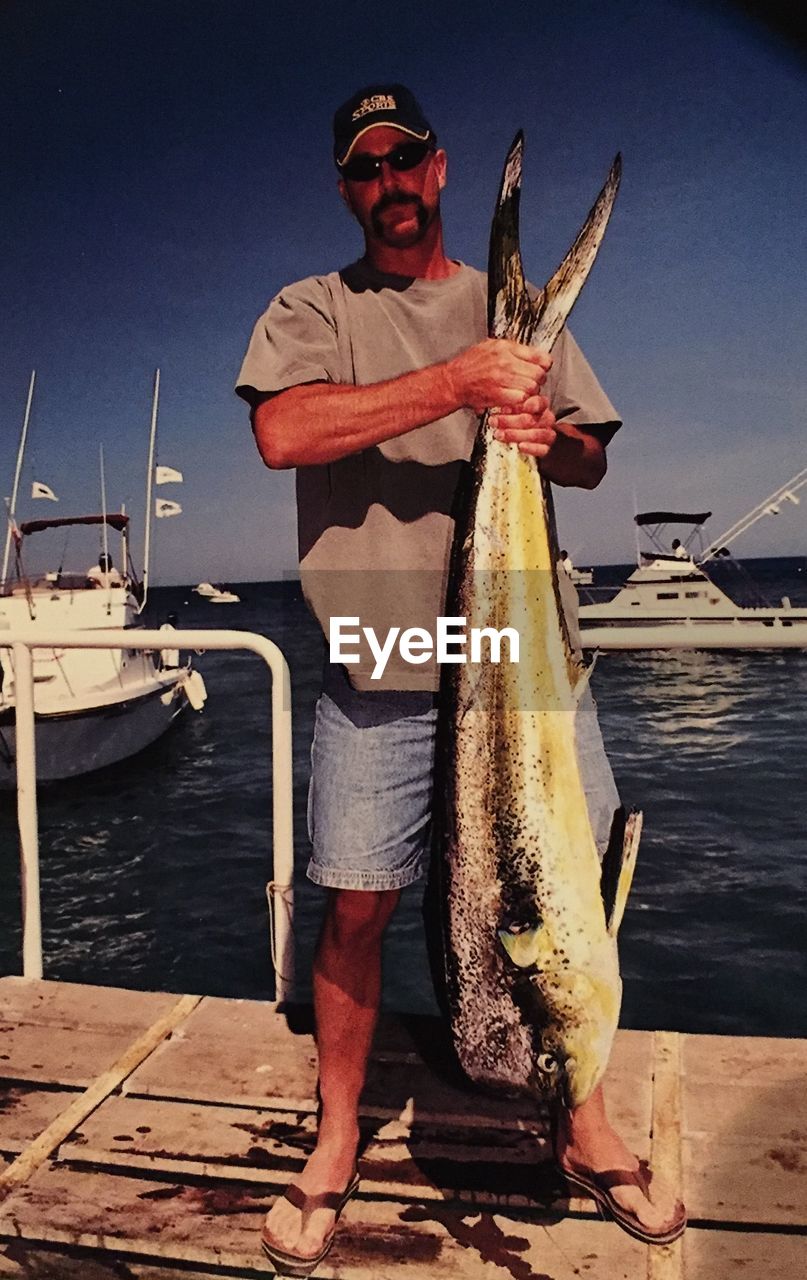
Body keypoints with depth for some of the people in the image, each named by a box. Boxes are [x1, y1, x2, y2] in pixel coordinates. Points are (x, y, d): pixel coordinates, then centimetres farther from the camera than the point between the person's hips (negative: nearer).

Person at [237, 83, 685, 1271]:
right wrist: (456, 384, -19)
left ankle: (585, 1120, 33)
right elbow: (283, 430, -13)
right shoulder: (311, 309, 8)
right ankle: (337, 1138, 28)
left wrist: (544, 435, -8)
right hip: (380, 666, -2)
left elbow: (593, 457, 16)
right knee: (357, 905, 4)